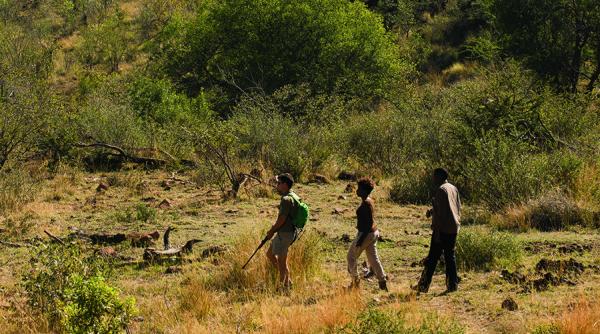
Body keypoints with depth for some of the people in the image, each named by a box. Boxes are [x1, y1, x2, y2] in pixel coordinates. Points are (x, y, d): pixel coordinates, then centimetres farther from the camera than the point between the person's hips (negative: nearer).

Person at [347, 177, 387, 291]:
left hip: (366, 234, -9)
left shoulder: (366, 203, -21)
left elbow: (369, 223, -24)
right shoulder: (368, 201, 8)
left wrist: (360, 240, -23)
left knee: (352, 255, 7)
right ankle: (383, 282, 11)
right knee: (373, 258, 12)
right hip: (373, 233, 9)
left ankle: (355, 280, 14)